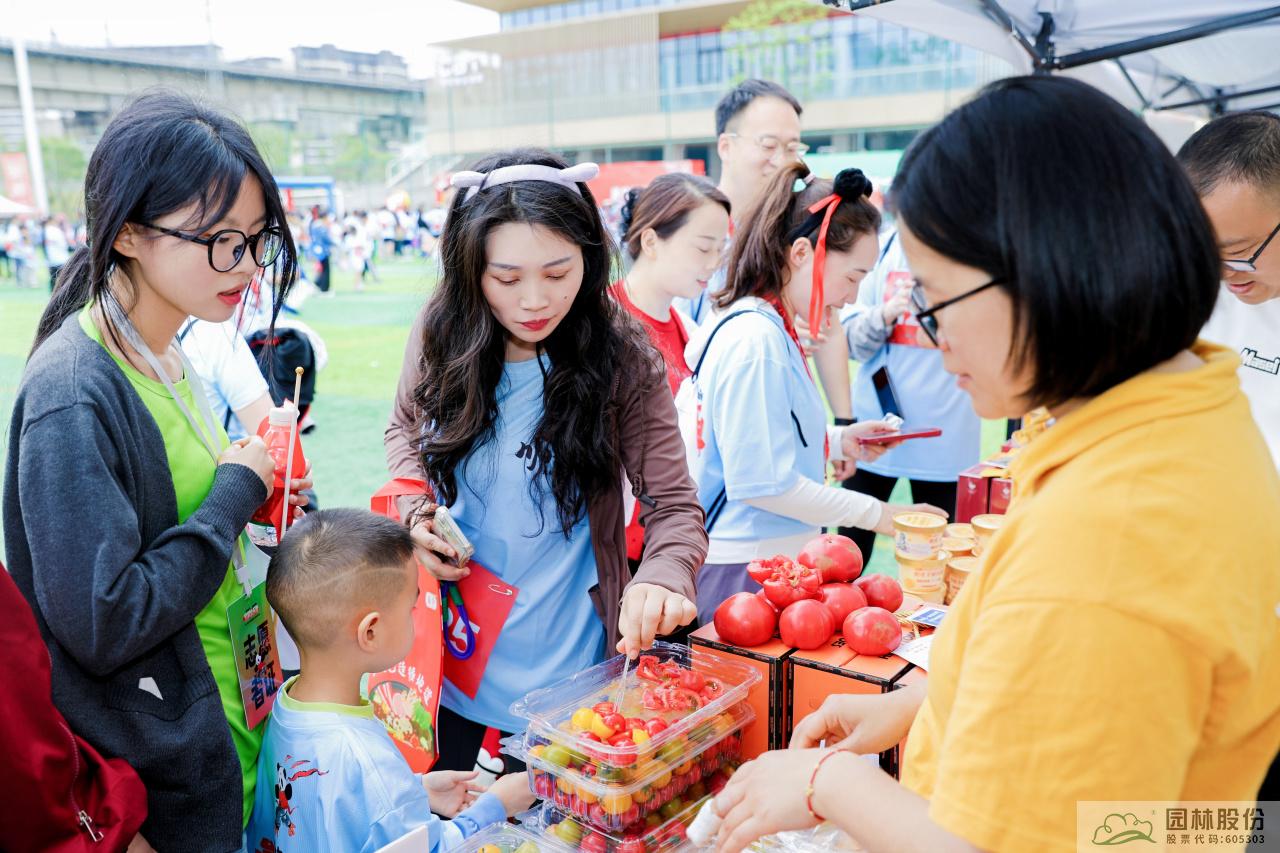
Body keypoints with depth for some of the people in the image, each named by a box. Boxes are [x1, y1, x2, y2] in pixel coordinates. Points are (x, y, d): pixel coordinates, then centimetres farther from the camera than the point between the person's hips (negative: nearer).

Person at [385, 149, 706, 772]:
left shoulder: (622, 359, -18)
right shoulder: (442, 336, -10)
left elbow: (674, 508, -15)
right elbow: (404, 429, 10)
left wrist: (662, 578, -37)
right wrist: (416, 513, -9)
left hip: (567, 666, -2)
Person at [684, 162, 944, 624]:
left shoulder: (769, 328, 9)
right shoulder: (756, 339, -20)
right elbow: (764, 483, -22)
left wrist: (839, 441, 6)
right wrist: (876, 514, -14)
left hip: (772, 558, 9)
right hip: (745, 569, -9)